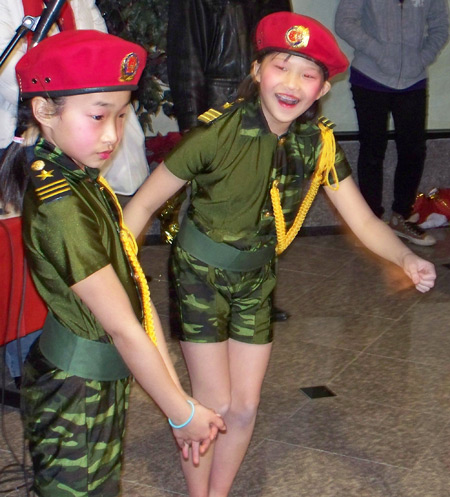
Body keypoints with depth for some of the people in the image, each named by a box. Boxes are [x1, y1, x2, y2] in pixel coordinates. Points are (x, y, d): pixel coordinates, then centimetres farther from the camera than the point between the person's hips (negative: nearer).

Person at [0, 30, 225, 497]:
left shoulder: (86, 183, 3)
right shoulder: (61, 208, -26)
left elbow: (137, 296, 1)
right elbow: (124, 329, -22)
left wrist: (176, 395, 1)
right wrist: (183, 412, -13)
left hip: (102, 383, 9)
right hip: (75, 396, -9)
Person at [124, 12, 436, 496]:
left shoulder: (318, 143, -11)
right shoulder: (218, 133, -25)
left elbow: (364, 221, -10)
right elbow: (144, 203, -18)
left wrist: (406, 259, -29)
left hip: (256, 277, 4)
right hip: (200, 273, -4)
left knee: (245, 409, 8)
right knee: (214, 406, -3)